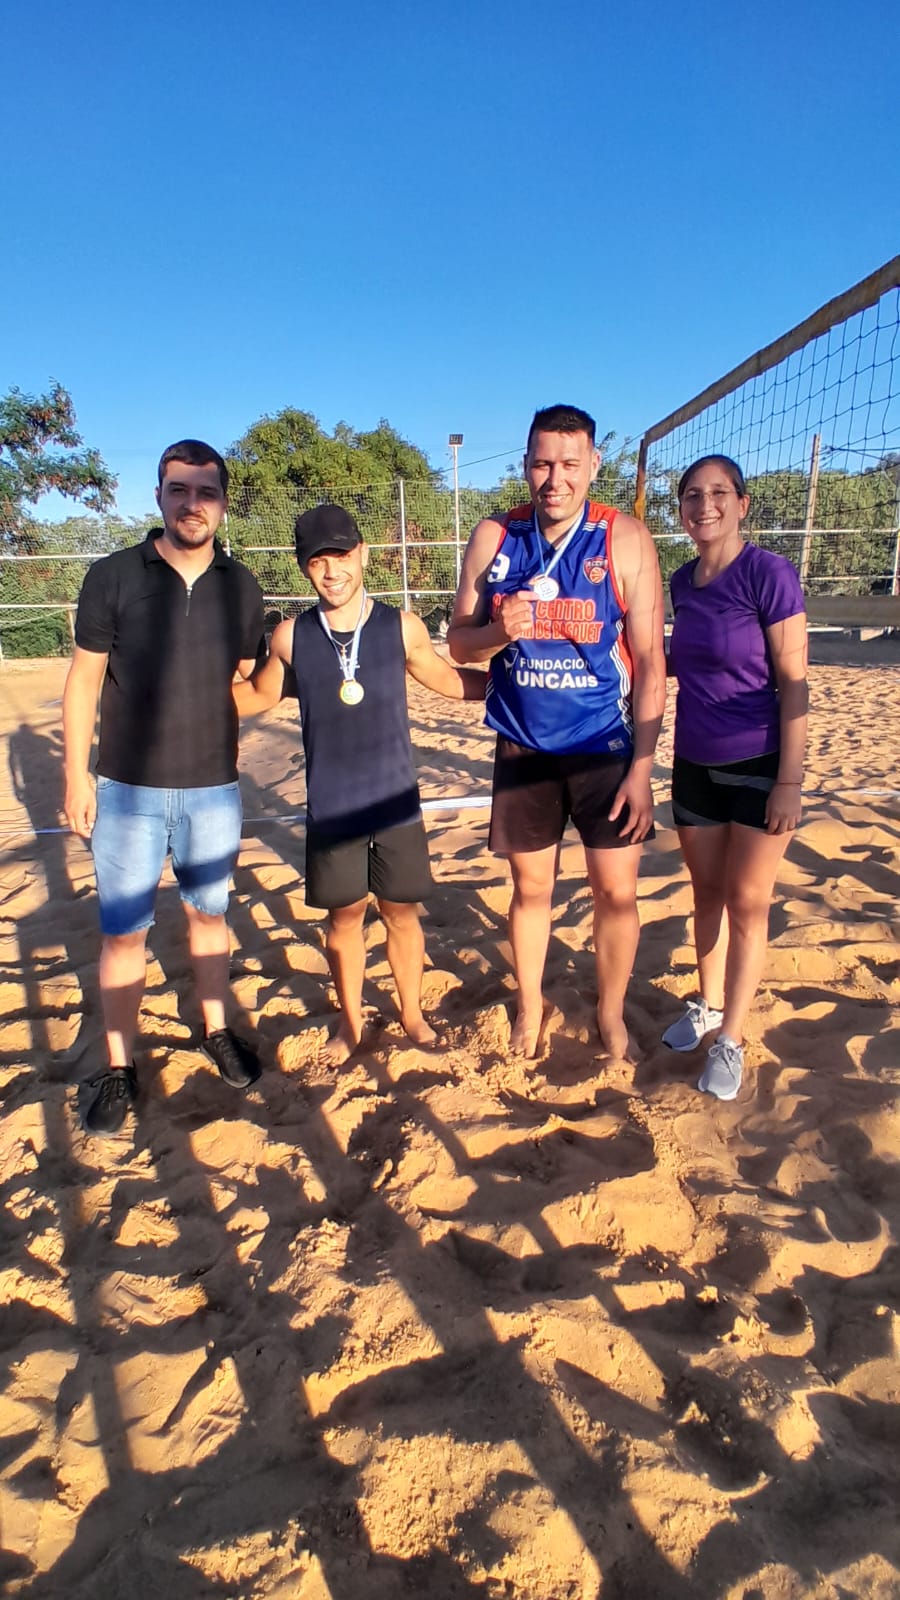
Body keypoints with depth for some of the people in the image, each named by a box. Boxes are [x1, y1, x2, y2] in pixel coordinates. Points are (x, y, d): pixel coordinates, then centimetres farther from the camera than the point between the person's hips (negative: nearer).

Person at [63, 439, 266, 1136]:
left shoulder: (242, 587, 1)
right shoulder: (112, 576, -6)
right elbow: (83, 681, -2)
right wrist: (76, 776, -4)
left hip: (215, 788, 2)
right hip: (127, 788, -2)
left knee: (209, 914, 15)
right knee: (123, 931, 4)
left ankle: (218, 1031, 34)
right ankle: (120, 1068, 20)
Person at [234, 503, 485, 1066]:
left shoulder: (402, 627, -6)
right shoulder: (290, 637, -5)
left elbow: (447, 678, 10)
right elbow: (260, 694, 13)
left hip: (396, 803, 0)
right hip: (330, 810, 1)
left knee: (401, 911, 11)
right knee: (344, 914, 12)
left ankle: (412, 1013, 34)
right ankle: (351, 1022, 33)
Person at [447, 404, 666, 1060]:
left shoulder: (626, 540, -8)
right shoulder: (494, 537, -1)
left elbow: (650, 660, -8)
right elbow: (459, 643, 4)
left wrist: (642, 767, -12)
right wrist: (499, 631, -20)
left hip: (605, 749, -1)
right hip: (523, 751, 2)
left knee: (617, 890, 5)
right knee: (531, 887, 13)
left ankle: (611, 1013, 29)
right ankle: (530, 1006, 36)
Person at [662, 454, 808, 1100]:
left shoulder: (769, 573, -14)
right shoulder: (683, 582, 4)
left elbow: (793, 682, -15)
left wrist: (790, 781, -17)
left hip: (759, 768, -5)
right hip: (695, 766, 6)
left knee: (747, 904, 5)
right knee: (707, 893, 16)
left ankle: (731, 1040, 17)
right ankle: (708, 1006, 34)